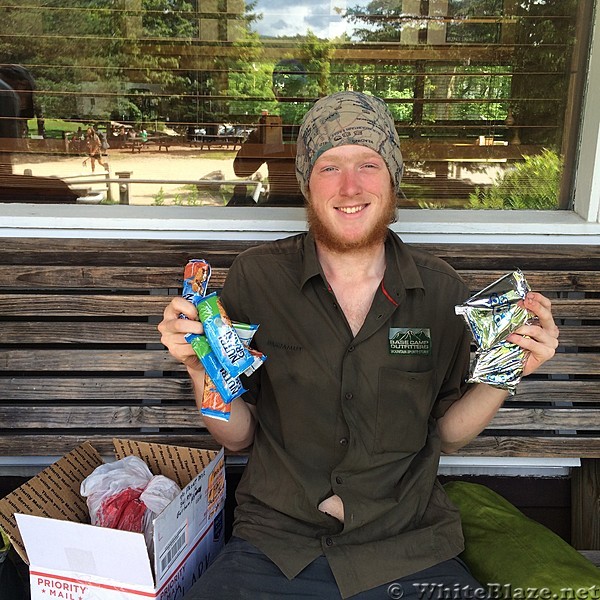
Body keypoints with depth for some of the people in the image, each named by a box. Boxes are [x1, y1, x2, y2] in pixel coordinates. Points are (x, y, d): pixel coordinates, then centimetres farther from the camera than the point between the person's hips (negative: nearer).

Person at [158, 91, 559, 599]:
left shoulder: (441, 290, -4)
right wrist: (201, 366, -18)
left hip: (408, 550, 2)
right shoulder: (256, 277, -7)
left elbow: (446, 434, 5)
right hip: (275, 543, -1)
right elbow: (238, 435, -1)